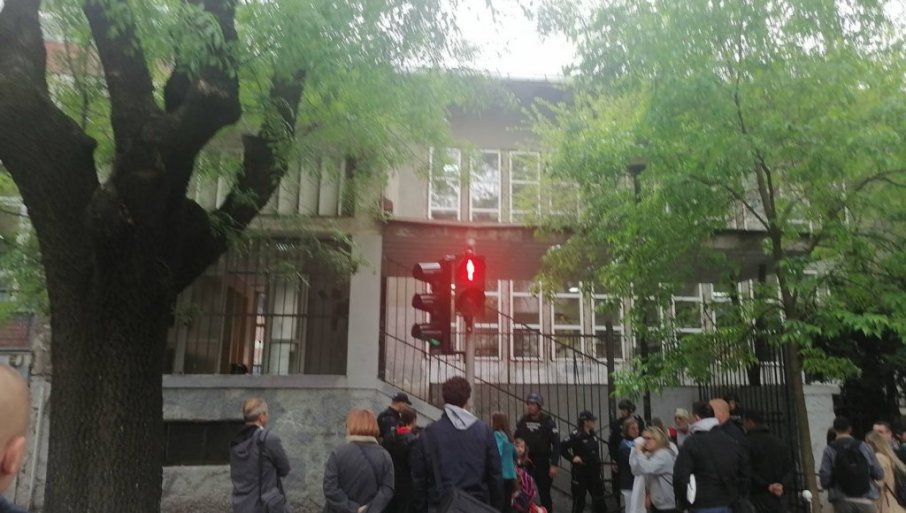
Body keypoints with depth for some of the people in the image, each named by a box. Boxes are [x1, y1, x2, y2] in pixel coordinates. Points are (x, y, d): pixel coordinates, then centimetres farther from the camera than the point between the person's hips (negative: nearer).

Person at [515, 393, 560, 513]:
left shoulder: (548, 421, -8)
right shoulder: (522, 421, 4)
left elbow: (556, 444, -10)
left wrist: (554, 465, -15)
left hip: (542, 463, -3)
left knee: (544, 493, 5)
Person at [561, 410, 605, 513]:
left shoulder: (593, 435, 5)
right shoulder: (576, 435, -19)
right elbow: (562, 447, -20)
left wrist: (598, 465, 16)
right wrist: (572, 458, -19)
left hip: (594, 471, 7)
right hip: (581, 472, -7)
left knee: (599, 497, 15)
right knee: (579, 500, 4)